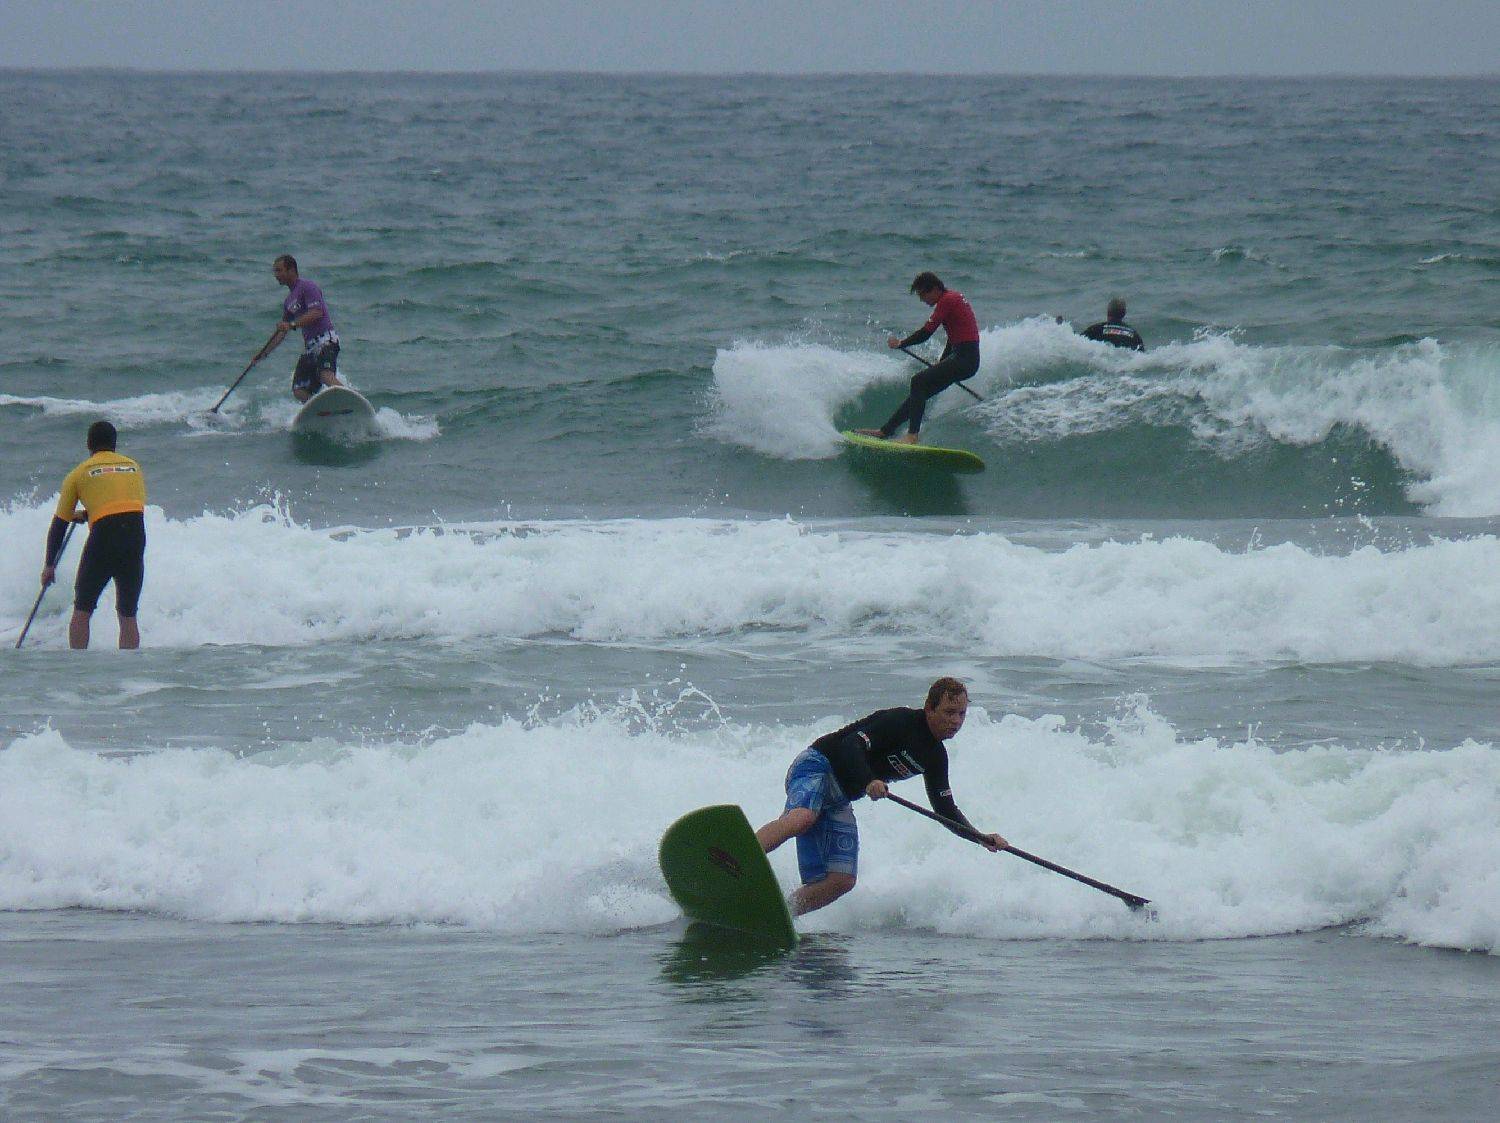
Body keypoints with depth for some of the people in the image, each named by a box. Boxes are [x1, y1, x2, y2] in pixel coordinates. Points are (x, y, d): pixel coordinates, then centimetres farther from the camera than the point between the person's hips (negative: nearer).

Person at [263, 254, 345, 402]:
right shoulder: (289, 301, 22)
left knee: (326, 376, -33)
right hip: (309, 346, 9)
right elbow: (282, 332, 27)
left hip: (325, 341, -9)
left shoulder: (307, 287, -5)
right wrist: (265, 352, 23)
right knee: (300, 392, -2)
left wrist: (292, 324, -25)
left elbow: (317, 313, -18)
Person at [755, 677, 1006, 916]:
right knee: (801, 820, -41)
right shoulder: (900, 721, -14)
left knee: (841, 881, -8)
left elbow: (945, 809, 19)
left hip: (838, 802, 8)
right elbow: (851, 746, -24)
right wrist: (869, 782, -41)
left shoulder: (935, 757, 12)